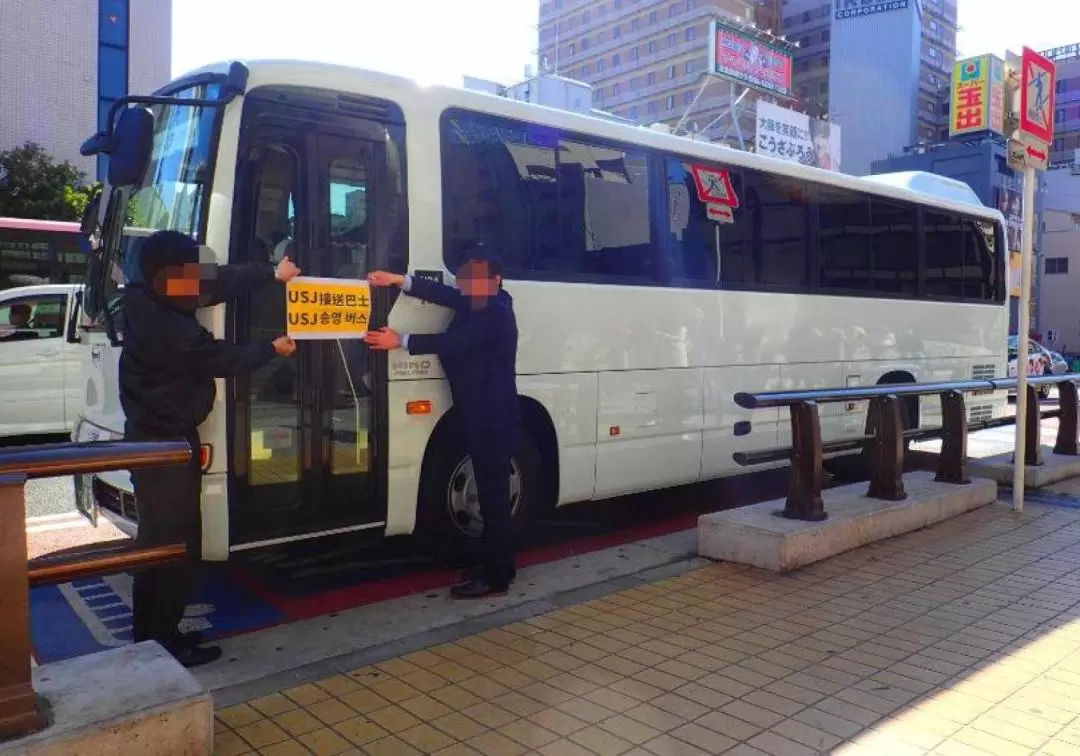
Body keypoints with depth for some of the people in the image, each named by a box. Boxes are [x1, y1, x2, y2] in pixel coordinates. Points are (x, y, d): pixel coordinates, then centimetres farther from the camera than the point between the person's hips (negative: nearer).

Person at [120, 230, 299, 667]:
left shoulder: (140, 301, 0)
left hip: (148, 437, 10)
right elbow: (227, 360, -10)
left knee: (155, 539, 17)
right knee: (177, 544, 0)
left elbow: (220, 285, 5)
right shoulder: (176, 331, -26)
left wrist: (272, 274, 8)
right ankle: (163, 643, 8)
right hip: (169, 444, -10)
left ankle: (149, 635, 27)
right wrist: (273, 348, 6)